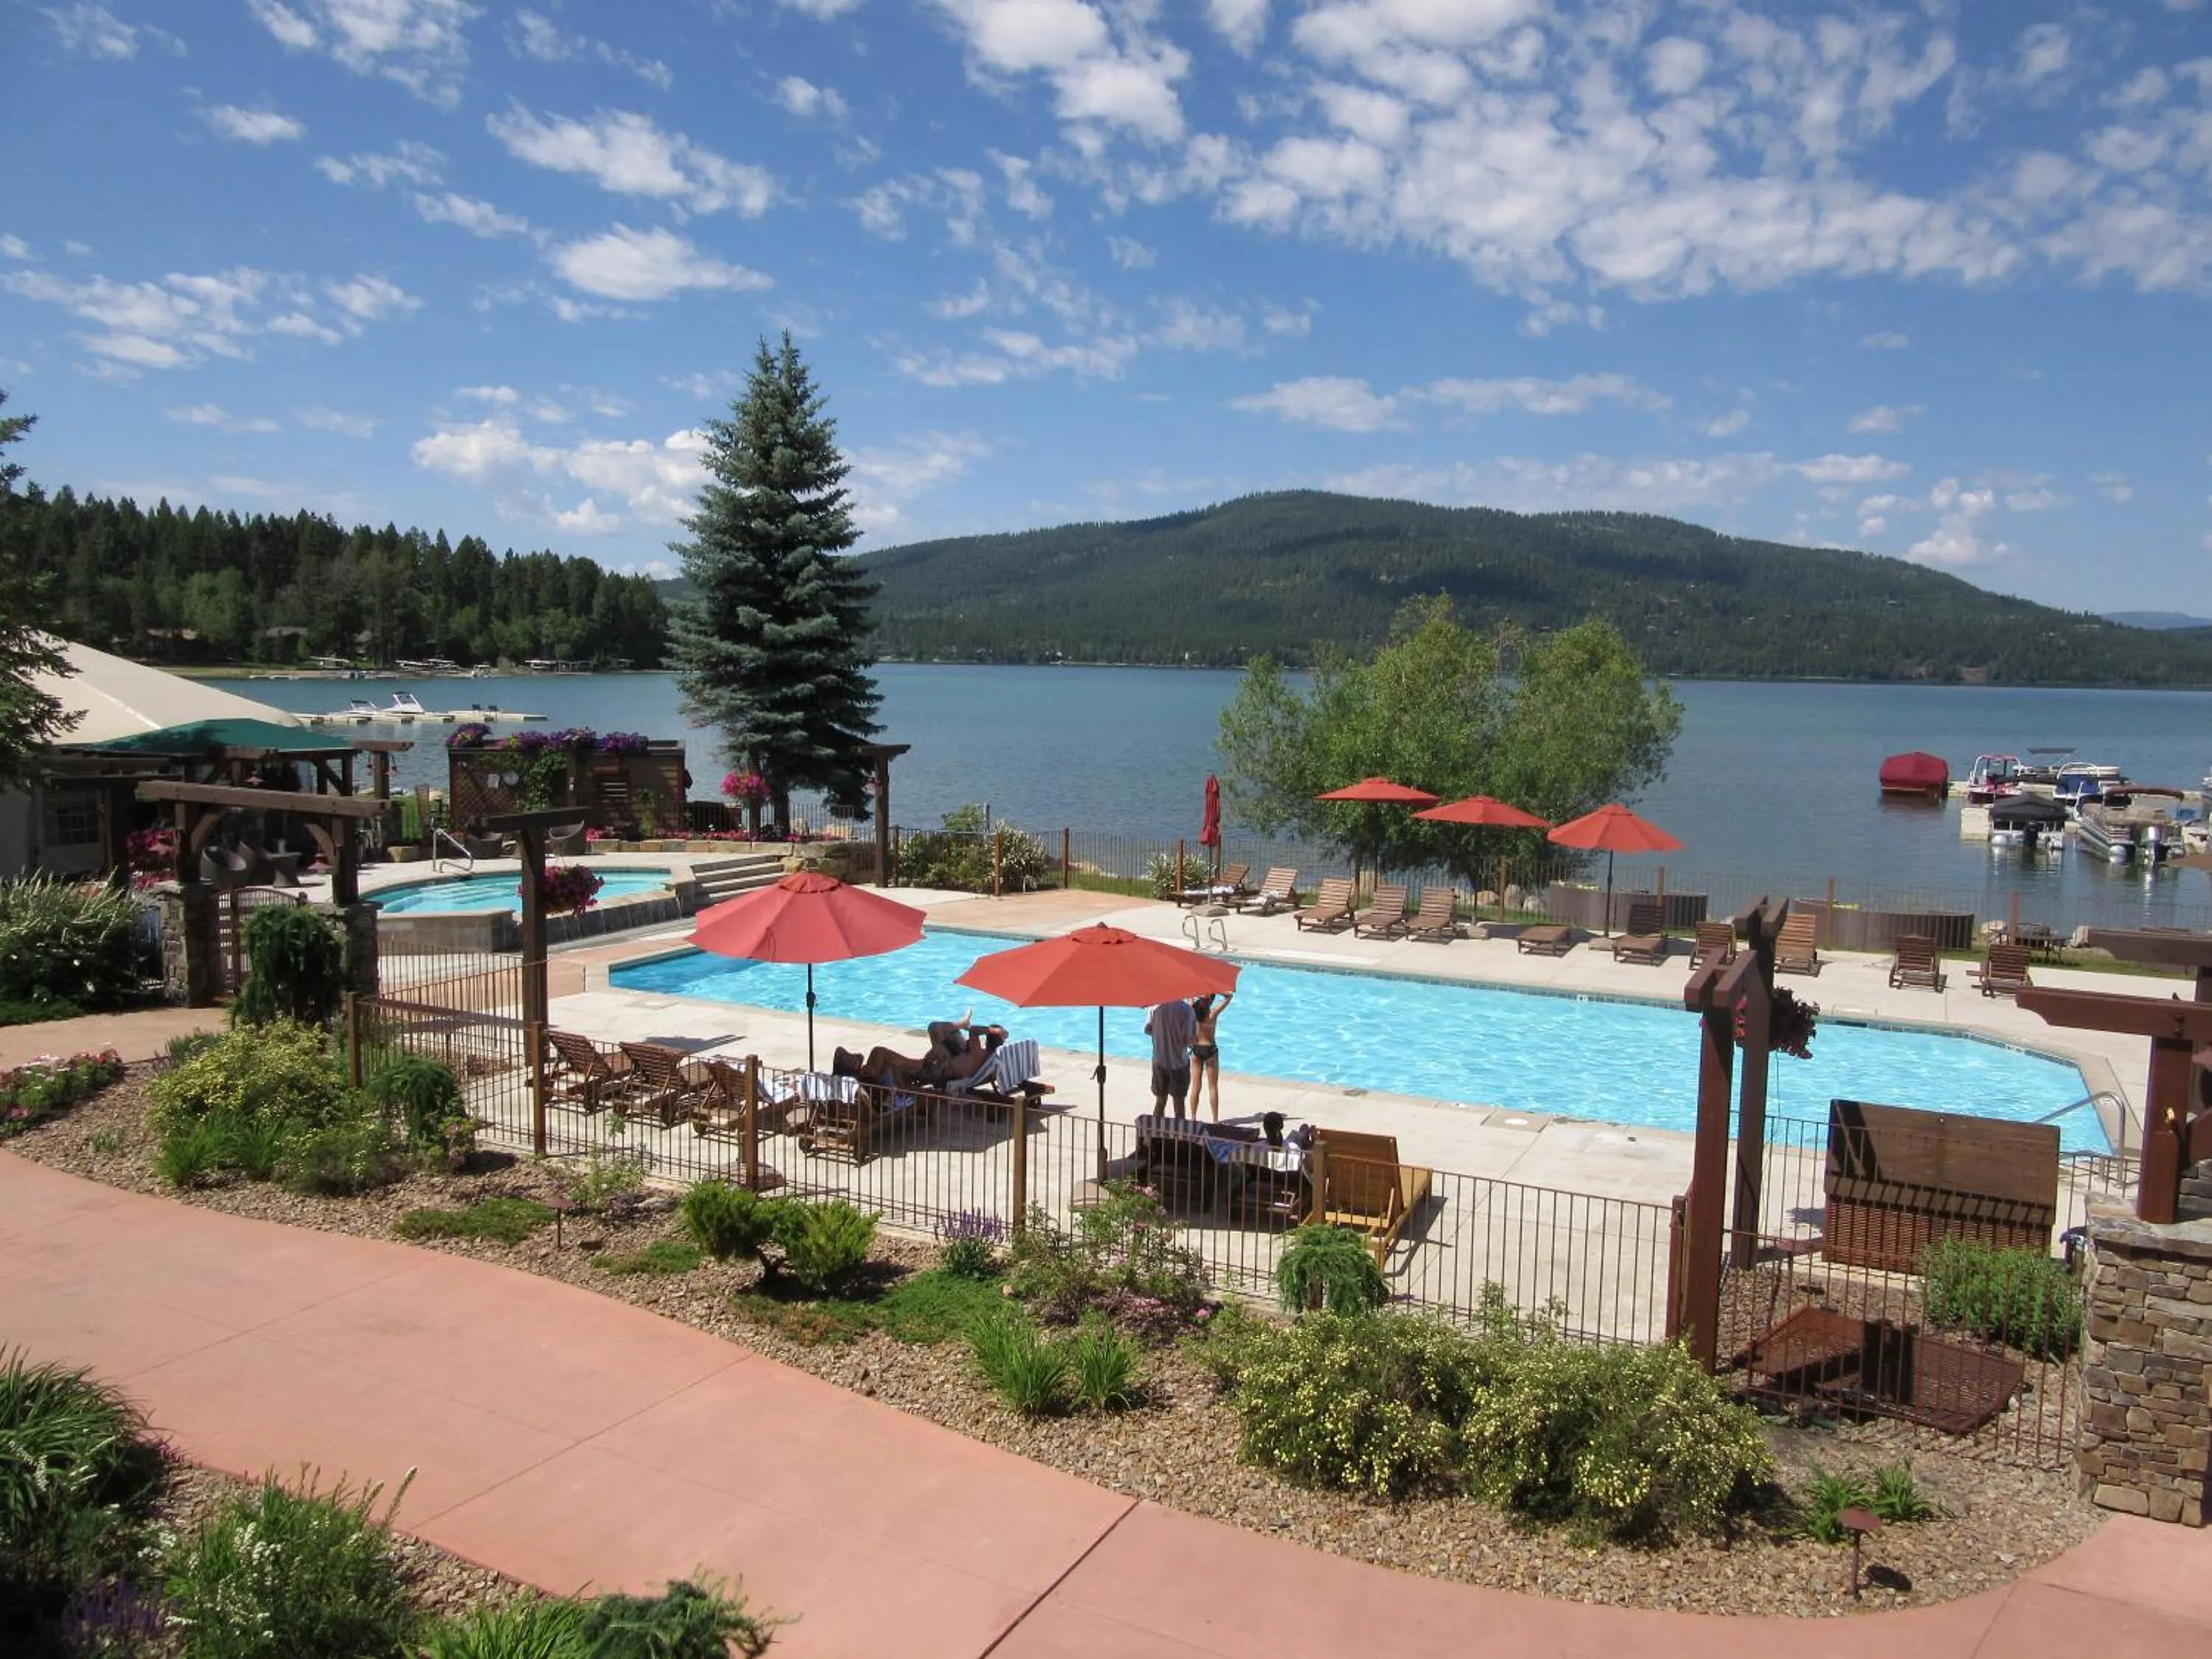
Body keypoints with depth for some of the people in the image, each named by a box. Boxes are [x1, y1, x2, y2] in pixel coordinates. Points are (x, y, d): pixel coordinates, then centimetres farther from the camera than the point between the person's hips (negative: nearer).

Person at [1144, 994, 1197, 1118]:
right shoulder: (1186, 1009, -16)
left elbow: (1147, 1030, 2)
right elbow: (1187, 1038, -20)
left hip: (1159, 1060, 4)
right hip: (1178, 1061, -4)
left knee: (1160, 1102, 15)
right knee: (1179, 1103, 8)